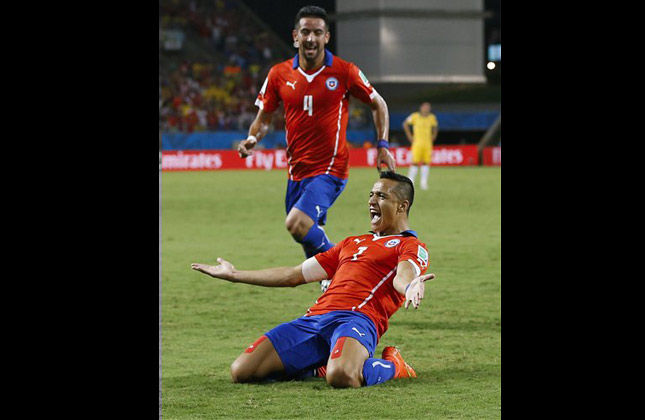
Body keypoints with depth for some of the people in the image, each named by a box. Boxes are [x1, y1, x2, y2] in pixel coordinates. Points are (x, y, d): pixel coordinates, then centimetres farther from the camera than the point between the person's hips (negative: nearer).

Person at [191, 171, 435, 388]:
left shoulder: (411, 246, 12)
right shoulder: (353, 243, 33)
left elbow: (402, 276, -13)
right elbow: (295, 275, 37)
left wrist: (409, 288, -40)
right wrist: (234, 275, 40)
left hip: (357, 317, -7)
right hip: (315, 317, 7)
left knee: (341, 377, -41)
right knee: (241, 371, -12)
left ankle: (392, 366, -6)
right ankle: (321, 368, 9)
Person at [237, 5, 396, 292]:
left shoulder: (344, 72, -6)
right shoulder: (279, 74, 2)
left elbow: (378, 104, 7)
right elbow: (264, 117, 11)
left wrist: (382, 145, -2)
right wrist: (252, 138, -10)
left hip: (331, 169, -5)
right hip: (297, 170, 5)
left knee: (297, 224, -25)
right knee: (311, 238, 12)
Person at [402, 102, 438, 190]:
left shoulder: (432, 117, 5)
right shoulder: (415, 116, -4)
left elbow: (435, 127, 25)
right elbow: (405, 124, 8)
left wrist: (433, 137, 14)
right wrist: (409, 136, 4)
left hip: (428, 144, 3)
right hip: (417, 143, -3)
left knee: (426, 163, -1)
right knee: (415, 162, -9)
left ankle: (424, 183, 5)